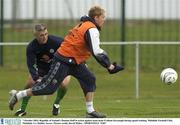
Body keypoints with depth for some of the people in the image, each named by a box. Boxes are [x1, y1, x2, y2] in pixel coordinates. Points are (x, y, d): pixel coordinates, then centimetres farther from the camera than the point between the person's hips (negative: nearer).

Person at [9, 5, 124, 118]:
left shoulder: (84, 25, 14)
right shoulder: (92, 29, -17)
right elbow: (96, 52, -26)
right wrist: (109, 65, -19)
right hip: (64, 62, -10)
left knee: (90, 80, 2)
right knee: (49, 87, -6)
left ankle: (90, 111, 3)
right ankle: (18, 96, 5)